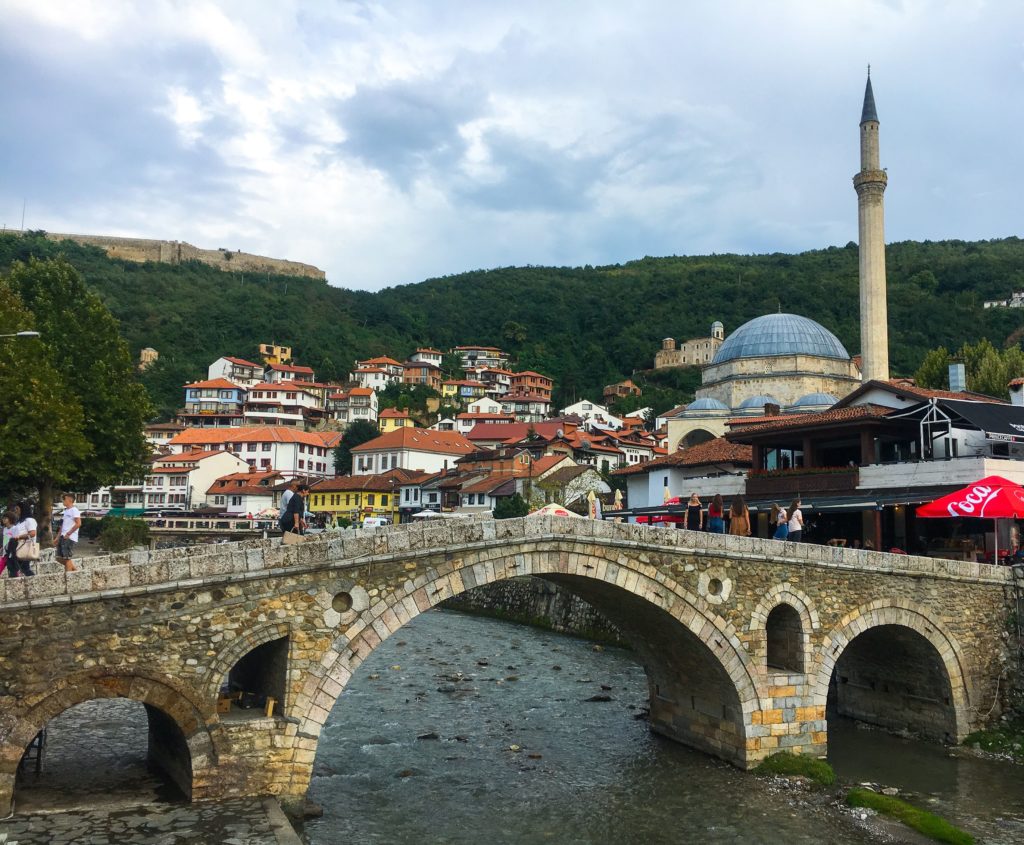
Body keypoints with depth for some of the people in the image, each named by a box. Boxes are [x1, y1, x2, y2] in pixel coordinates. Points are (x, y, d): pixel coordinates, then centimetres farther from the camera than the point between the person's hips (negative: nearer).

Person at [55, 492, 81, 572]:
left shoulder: (74, 510, -9)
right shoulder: (65, 511, 18)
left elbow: (78, 523, -19)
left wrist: (68, 533, -18)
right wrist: (58, 537, 17)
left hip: (70, 538, -9)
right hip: (63, 537, 9)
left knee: (67, 558, -6)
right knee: (59, 558, 8)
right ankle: (74, 569, 19)